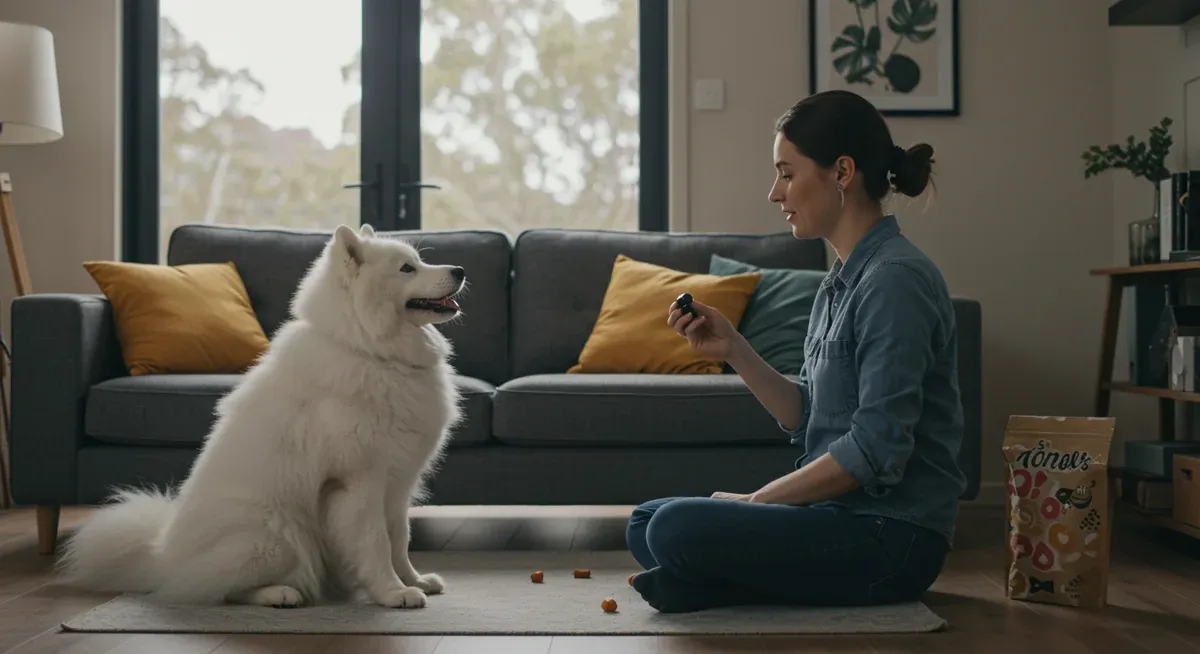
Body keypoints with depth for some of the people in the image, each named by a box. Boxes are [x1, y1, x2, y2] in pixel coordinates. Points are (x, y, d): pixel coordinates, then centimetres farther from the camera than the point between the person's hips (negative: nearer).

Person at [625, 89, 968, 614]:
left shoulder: (896, 280, -18)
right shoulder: (841, 282, 12)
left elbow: (876, 450, -23)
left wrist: (756, 500, -13)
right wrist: (733, 350, 0)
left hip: (894, 534, -10)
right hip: (845, 511, 10)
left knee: (678, 528, -24)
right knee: (645, 521, 13)